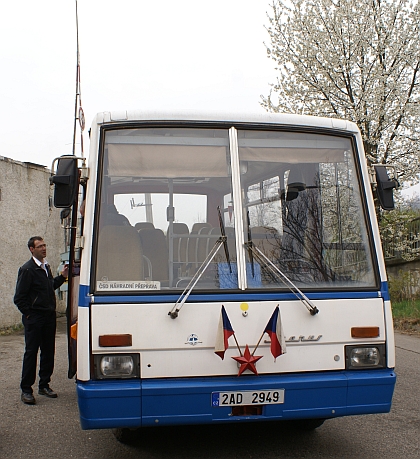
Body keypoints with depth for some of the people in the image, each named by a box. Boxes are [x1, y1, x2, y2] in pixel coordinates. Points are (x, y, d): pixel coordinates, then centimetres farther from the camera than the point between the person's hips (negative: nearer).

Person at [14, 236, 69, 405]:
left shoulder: (46, 267, 13)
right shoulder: (27, 269, -11)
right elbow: (19, 298, -10)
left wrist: (62, 277, 10)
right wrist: (29, 314, -10)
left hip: (49, 317, 7)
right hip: (34, 318, -7)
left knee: (48, 352, 11)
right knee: (31, 353, -2)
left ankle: (44, 385, 23)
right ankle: (26, 390, 7)